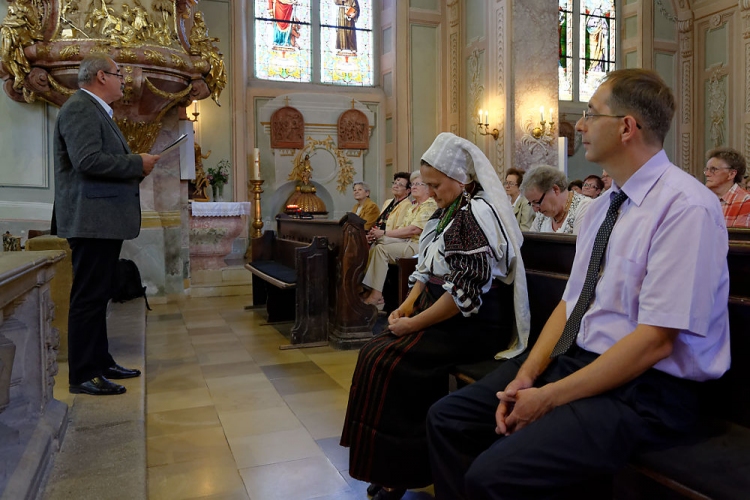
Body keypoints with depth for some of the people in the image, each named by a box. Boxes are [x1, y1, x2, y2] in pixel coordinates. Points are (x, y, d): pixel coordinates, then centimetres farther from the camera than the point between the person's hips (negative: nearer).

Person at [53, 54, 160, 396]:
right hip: (91, 220, -11)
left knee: (97, 295, 15)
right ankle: (83, 375, 3)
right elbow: (87, 159, -24)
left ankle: (100, 362, 25)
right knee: (88, 297, -5)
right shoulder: (79, 108, -12)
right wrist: (138, 164, -15)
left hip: (105, 220, 11)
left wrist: (136, 168, 10)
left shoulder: (96, 110, 21)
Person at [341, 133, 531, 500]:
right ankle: (387, 467, 10)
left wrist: (414, 324, -17)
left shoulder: (478, 213, -17)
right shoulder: (448, 212, 12)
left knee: (391, 363, -19)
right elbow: (427, 269, 16)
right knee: (373, 353, -2)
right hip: (441, 313, 9)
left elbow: (465, 292, -23)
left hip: (476, 323, -9)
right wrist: (406, 306, 0)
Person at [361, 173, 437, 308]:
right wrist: (382, 234, -4)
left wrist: (385, 233, -17)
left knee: (381, 249, -24)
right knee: (375, 245, -10)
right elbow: (403, 228, 14)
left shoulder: (430, 206, -8)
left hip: (418, 245, -9)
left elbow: (413, 230, -19)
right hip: (406, 241, 9)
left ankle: (376, 295, -21)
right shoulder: (414, 207, 23)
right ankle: (370, 290, -16)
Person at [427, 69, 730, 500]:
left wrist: (550, 398, -18)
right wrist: (527, 374, -4)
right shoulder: (604, 205, 11)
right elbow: (572, 302, 10)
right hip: (574, 360, 8)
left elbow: (655, 340, -21)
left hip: (645, 388, -8)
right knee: (448, 419, 1)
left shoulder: (686, 206, -17)